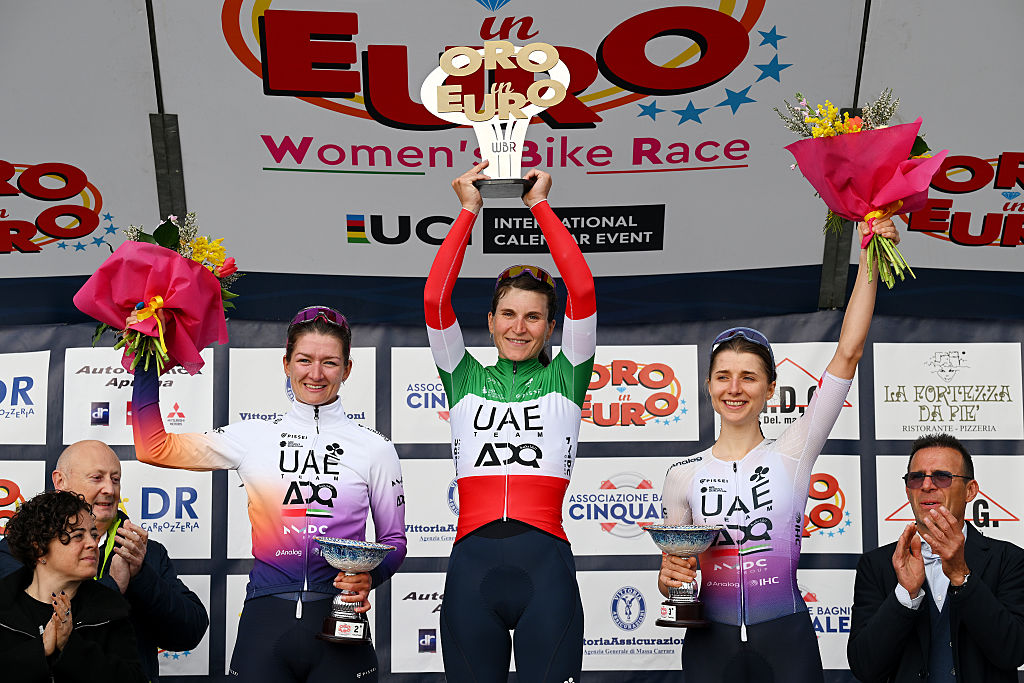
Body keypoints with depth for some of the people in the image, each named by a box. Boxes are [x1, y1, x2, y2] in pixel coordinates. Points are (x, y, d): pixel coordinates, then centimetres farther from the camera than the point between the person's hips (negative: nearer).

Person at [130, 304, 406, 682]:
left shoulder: (374, 448, 5)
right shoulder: (254, 438, 7)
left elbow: (394, 540, 10)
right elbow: (154, 448, 6)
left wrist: (369, 576, -11)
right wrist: (145, 365, 2)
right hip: (265, 620, 1)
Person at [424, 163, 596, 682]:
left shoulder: (565, 380, 11)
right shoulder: (465, 380, 14)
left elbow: (583, 292, 0)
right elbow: (434, 299, 3)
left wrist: (540, 205, 4)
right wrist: (468, 211, 5)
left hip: (545, 564, -1)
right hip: (472, 563, 1)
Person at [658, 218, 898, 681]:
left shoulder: (792, 454, -2)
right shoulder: (684, 475, 3)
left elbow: (848, 352, -8)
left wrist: (868, 264, -11)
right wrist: (669, 576, -12)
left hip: (786, 641, -1)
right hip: (711, 640, 1)